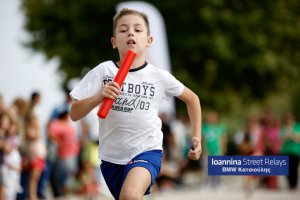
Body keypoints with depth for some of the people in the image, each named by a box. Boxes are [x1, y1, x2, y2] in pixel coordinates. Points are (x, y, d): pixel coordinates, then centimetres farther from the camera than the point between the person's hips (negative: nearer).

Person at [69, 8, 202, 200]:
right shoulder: (103, 71, -7)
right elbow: (74, 114, -10)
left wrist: (197, 137, 9)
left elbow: (192, 98, 14)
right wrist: (99, 97, -27)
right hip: (111, 156, 3)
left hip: (147, 150, -3)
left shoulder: (160, 76, -6)